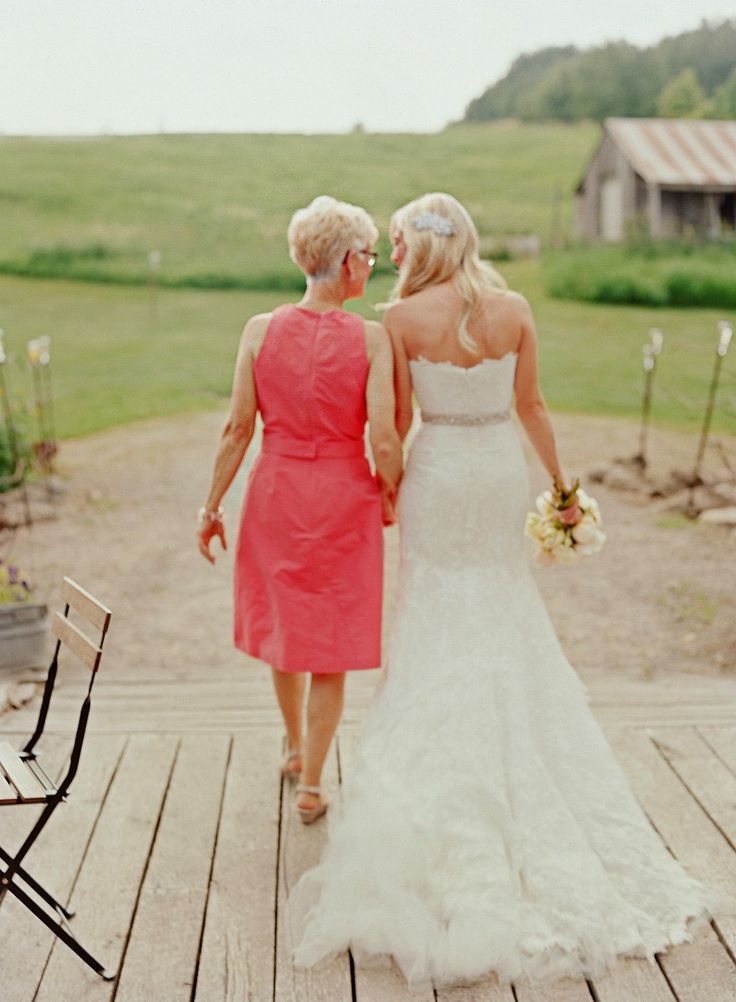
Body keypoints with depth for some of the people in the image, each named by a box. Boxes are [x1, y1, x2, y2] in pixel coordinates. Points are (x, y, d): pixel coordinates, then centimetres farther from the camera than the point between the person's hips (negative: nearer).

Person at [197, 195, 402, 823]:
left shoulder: (261, 330, -7)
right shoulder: (372, 338, -13)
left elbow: (239, 428, -6)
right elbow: (384, 441, -16)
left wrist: (212, 506, 3)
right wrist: (393, 496, 3)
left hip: (276, 491, 3)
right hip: (344, 497, -2)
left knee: (283, 624, 23)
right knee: (331, 643, 11)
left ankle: (295, 749, 42)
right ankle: (311, 786, 16)